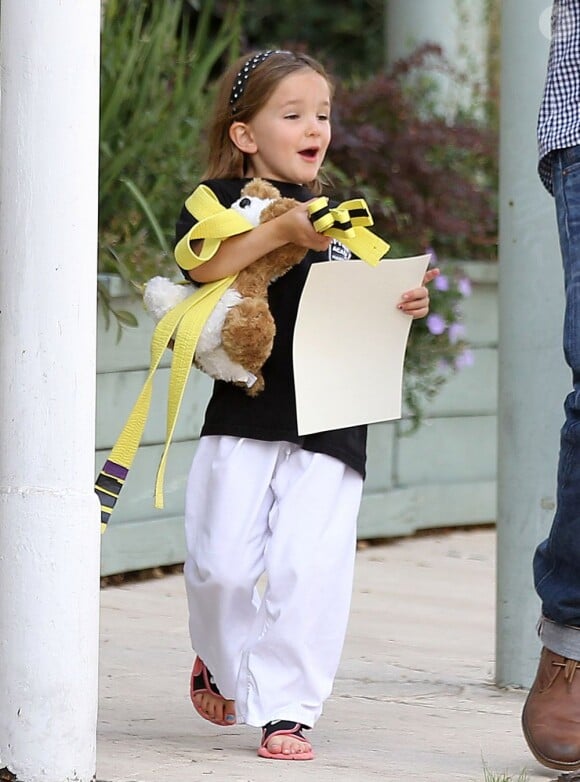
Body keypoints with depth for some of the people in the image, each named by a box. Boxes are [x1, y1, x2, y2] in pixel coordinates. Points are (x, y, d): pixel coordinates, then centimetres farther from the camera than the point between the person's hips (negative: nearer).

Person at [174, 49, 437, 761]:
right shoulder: (222, 199, 4)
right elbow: (200, 263, -17)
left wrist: (407, 305, 1)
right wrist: (281, 229, -24)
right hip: (243, 415, -3)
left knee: (308, 568, -9)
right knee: (223, 563, -5)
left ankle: (285, 709, -2)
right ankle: (221, 658, 26)